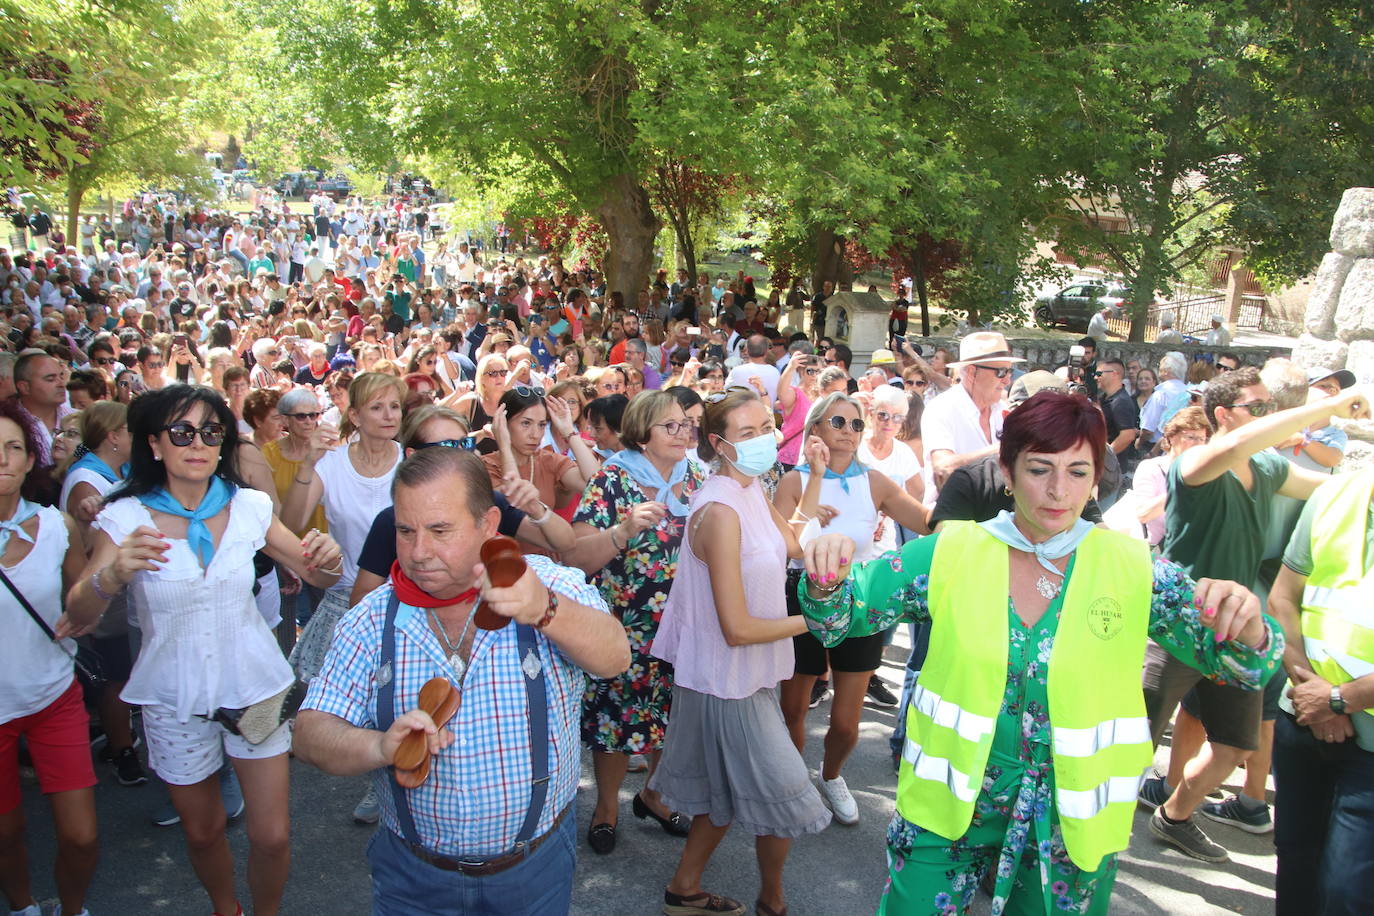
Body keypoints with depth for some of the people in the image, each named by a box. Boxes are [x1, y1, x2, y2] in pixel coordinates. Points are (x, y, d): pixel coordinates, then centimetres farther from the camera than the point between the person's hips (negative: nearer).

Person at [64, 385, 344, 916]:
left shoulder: (248, 508, -5)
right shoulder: (126, 518, -9)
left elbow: (315, 574, 3)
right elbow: (79, 615, -13)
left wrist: (327, 561, -21)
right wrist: (112, 575, -34)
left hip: (255, 687, 0)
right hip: (174, 698, 0)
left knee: (272, 837, 1)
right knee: (202, 831, 17)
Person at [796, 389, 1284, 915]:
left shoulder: (1133, 571, -6)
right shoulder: (950, 554, -8)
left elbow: (1244, 665, -6)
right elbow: (835, 617, -8)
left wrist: (1245, 627, -29)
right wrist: (826, 577, -31)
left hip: (1073, 822, 1)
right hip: (949, 810, 0)